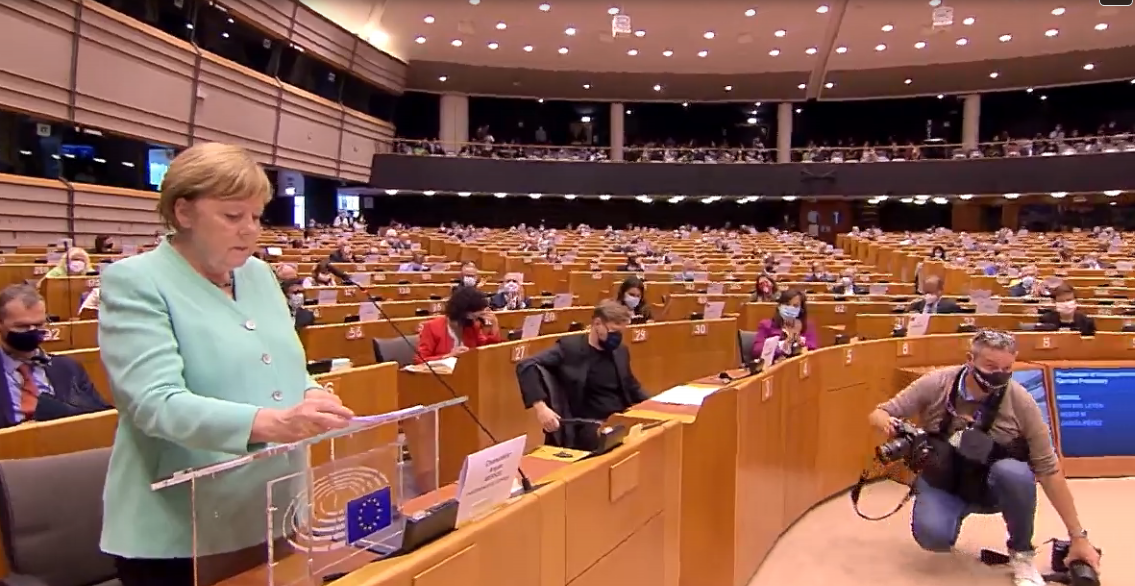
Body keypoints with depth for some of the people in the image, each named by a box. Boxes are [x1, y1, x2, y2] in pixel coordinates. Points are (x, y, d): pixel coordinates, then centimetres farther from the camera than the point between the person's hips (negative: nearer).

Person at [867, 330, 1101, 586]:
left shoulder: (1020, 401, -17)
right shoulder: (936, 384, -16)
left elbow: (1048, 469, -11)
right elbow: (878, 414, -9)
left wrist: (1078, 536, -10)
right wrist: (888, 424, -35)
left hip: (993, 487, 0)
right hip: (942, 481, 0)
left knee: (1013, 473, -35)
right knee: (931, 535, -30)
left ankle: (1022, 553, -5)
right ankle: (955, 513, 10)